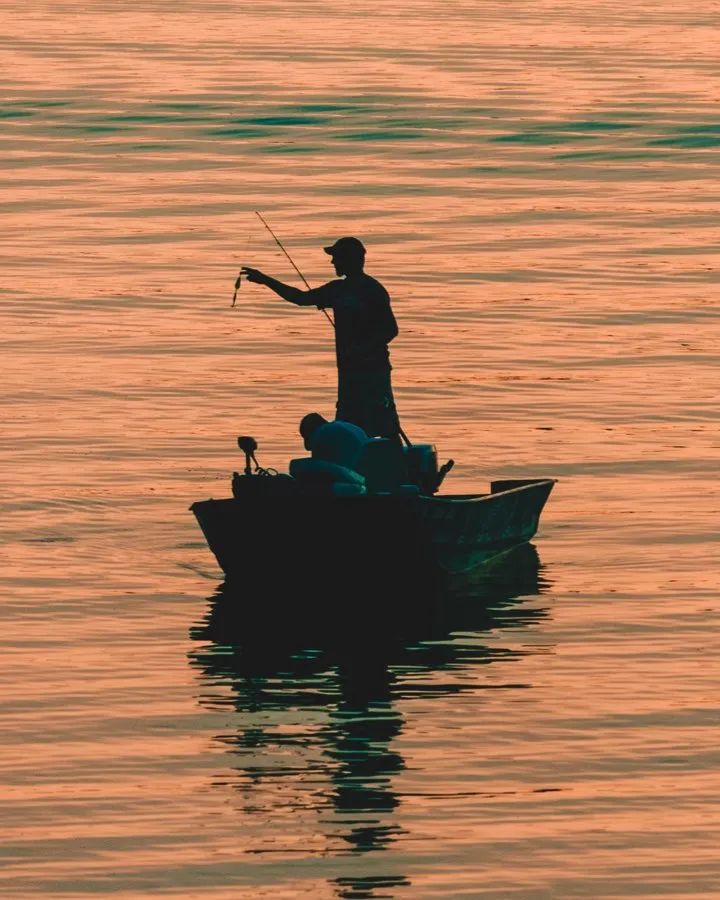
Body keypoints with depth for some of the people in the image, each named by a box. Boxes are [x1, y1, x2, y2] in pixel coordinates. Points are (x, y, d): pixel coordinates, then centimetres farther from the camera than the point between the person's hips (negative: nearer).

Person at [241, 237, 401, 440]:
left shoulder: (372, 290, -10)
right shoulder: (339, 289, 14)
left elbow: (390, 329, -13)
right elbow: (302, 298, 22)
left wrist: (361, 351, -22)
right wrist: (266, 280, 21)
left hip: (371, 369, -9)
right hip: (349, 369, 9)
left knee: (383, 428, -13)